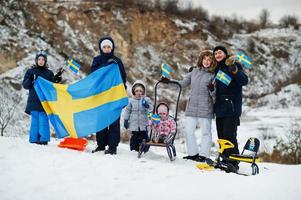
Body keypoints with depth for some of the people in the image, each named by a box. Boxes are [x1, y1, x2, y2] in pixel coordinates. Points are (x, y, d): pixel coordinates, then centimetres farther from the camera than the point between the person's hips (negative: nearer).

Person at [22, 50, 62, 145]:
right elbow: (25, 85, 5)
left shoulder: (49, 73, 10)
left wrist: (55, 81, -9)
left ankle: (44, 139, -6)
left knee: (43, 120, -7)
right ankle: (34, 139, 6)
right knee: (34, 120, 2)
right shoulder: (30, 71, 9)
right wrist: (30, 80, -15)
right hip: (33, 101, 1)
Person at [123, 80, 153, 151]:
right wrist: (126, 120, 7)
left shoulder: (146, 99, -1)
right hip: (134, 124, 1)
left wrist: (147, 106, -37)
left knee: (144, 138, 3)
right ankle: (134, 150, 14)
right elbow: (127, 111, 9)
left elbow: (151, 108, -15)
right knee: (134, 138, 4)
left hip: (143, 124, 0)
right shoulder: (131, 101, 2)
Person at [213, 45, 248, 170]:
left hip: (231, 108, -8)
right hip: (220, 109, 8)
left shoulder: (234, 66, -4)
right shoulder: (217, 69, 18)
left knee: (229, 136, -12)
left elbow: (244, 81, -19)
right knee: (221, 136, 10)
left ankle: (233, 162, -9)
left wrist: (234, 70, -34)